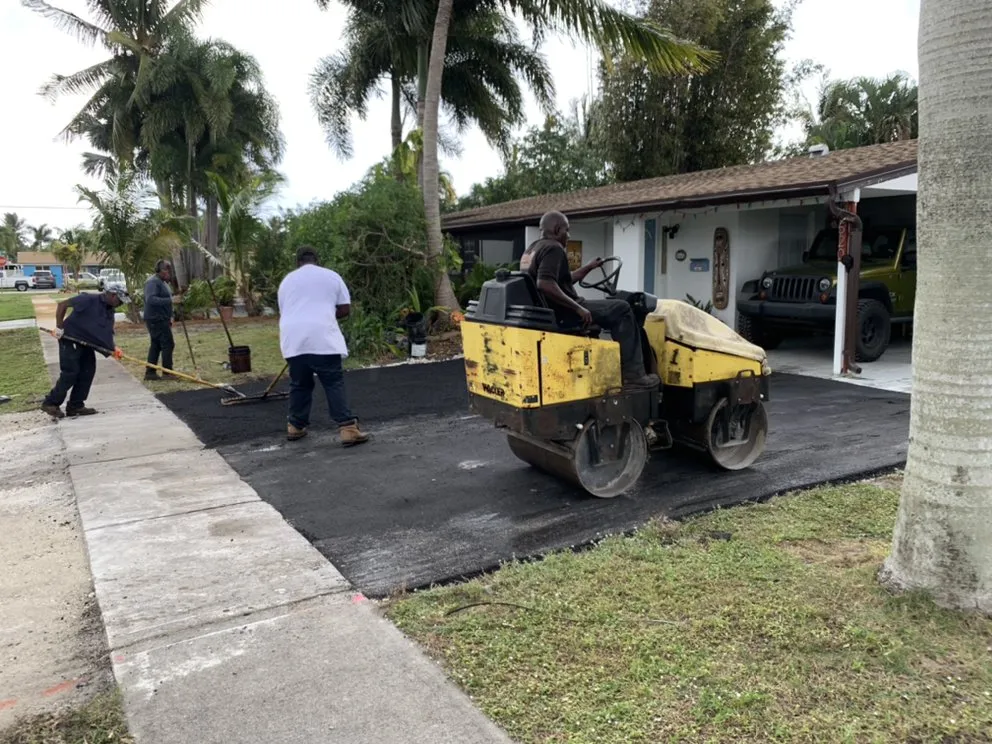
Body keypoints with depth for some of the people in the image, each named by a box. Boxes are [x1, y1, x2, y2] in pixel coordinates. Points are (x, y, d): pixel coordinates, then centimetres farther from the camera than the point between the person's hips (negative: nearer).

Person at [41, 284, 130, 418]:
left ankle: (75, 406, 14)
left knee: (88, 372, 5)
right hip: (70, 339, -8)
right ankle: (51, 403, 5)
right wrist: (59, 328, -20)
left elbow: (107, 332, 5)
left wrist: (113, 348, -12)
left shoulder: (109, 310, 5)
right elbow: (62, 304, -19)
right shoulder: (89, 299, -19)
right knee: (70, 372, -9)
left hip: (86, 342, 8)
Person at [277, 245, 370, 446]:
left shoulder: (287, 280, 20)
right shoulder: (331, 276, 11)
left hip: (293, 339, 3)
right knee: (334, 384, -2)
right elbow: (345, 309, 10)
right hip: (322, 338, -3)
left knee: (299, 384, 16)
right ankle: (347, 428, -9)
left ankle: (295, 427, 25)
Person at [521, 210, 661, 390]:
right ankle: (632, 374, -10)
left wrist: (588, 268, 25)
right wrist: (578, 308, -25)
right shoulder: (553, 249, -14)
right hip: (561, 312, -11)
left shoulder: (532, 249, 18)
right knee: (621, 310, -8)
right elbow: (545, 284, -31)